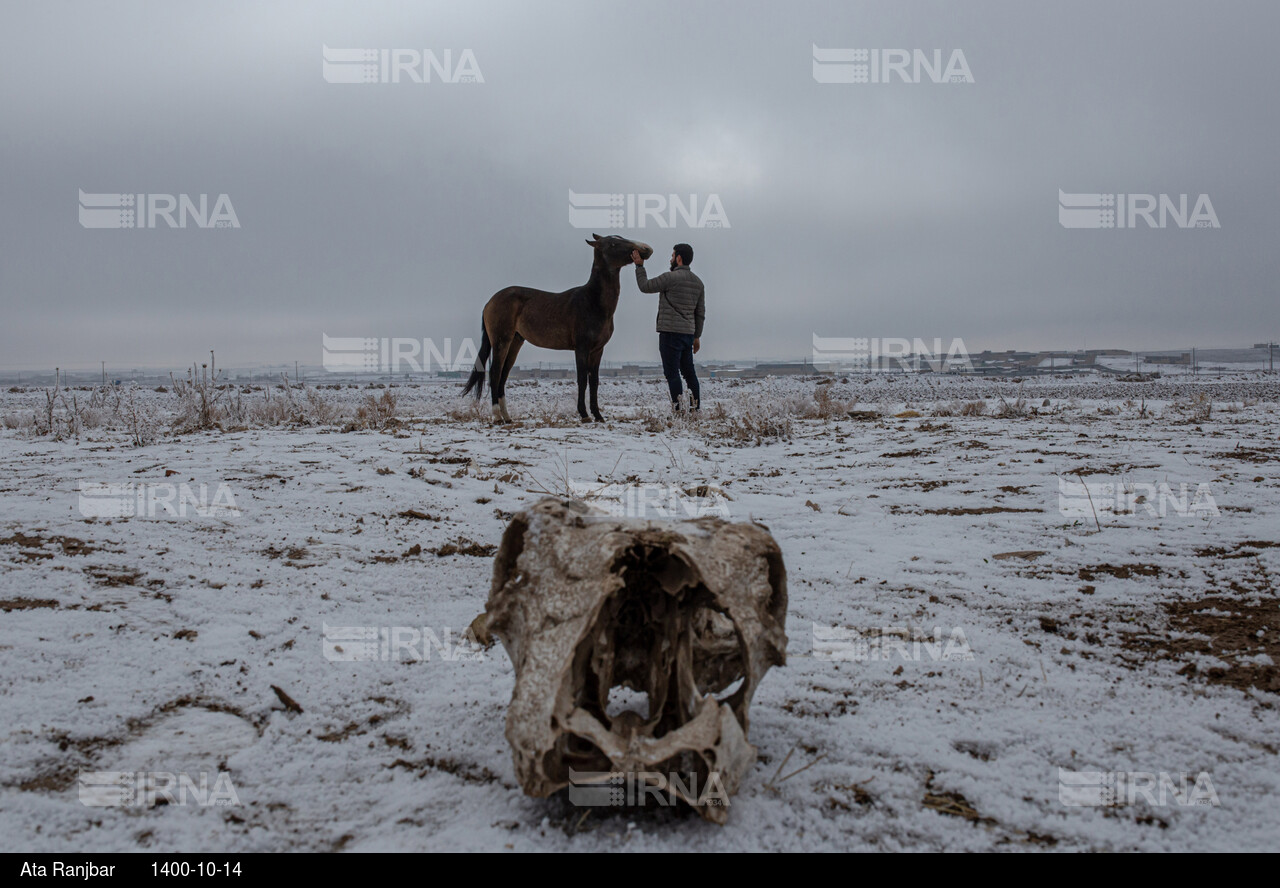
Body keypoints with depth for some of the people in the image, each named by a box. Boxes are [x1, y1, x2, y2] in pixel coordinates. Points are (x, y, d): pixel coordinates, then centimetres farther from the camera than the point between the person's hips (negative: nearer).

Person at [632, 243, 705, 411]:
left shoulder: (670, 277, -11)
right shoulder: (698, 282, 13)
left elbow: (645, 286, -2)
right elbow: (700, 312, 16)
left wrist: (639, 266, 9)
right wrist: (697, 336, 21)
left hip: (670, 332, -7)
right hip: (688, 333, 8)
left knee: (672, 373, -6)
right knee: (689, 372, 13)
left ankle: (678, 410, -10)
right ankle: (695, 408, 15)